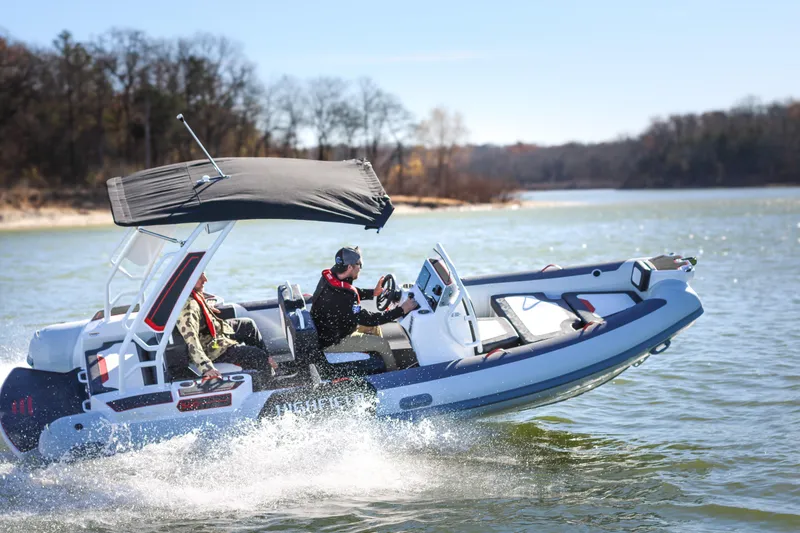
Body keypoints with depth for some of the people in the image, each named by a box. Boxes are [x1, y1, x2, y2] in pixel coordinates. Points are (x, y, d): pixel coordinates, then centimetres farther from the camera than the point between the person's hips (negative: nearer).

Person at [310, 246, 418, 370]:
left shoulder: (328, 277, -9)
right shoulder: (341, 298, -36)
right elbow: (368, 319, -29)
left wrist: (374, 292, 3)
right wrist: (401, 310, -26)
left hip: (325, 331, 9)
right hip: (331, 343, -9)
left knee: (374, 327, 18)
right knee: (382, 344, -3)